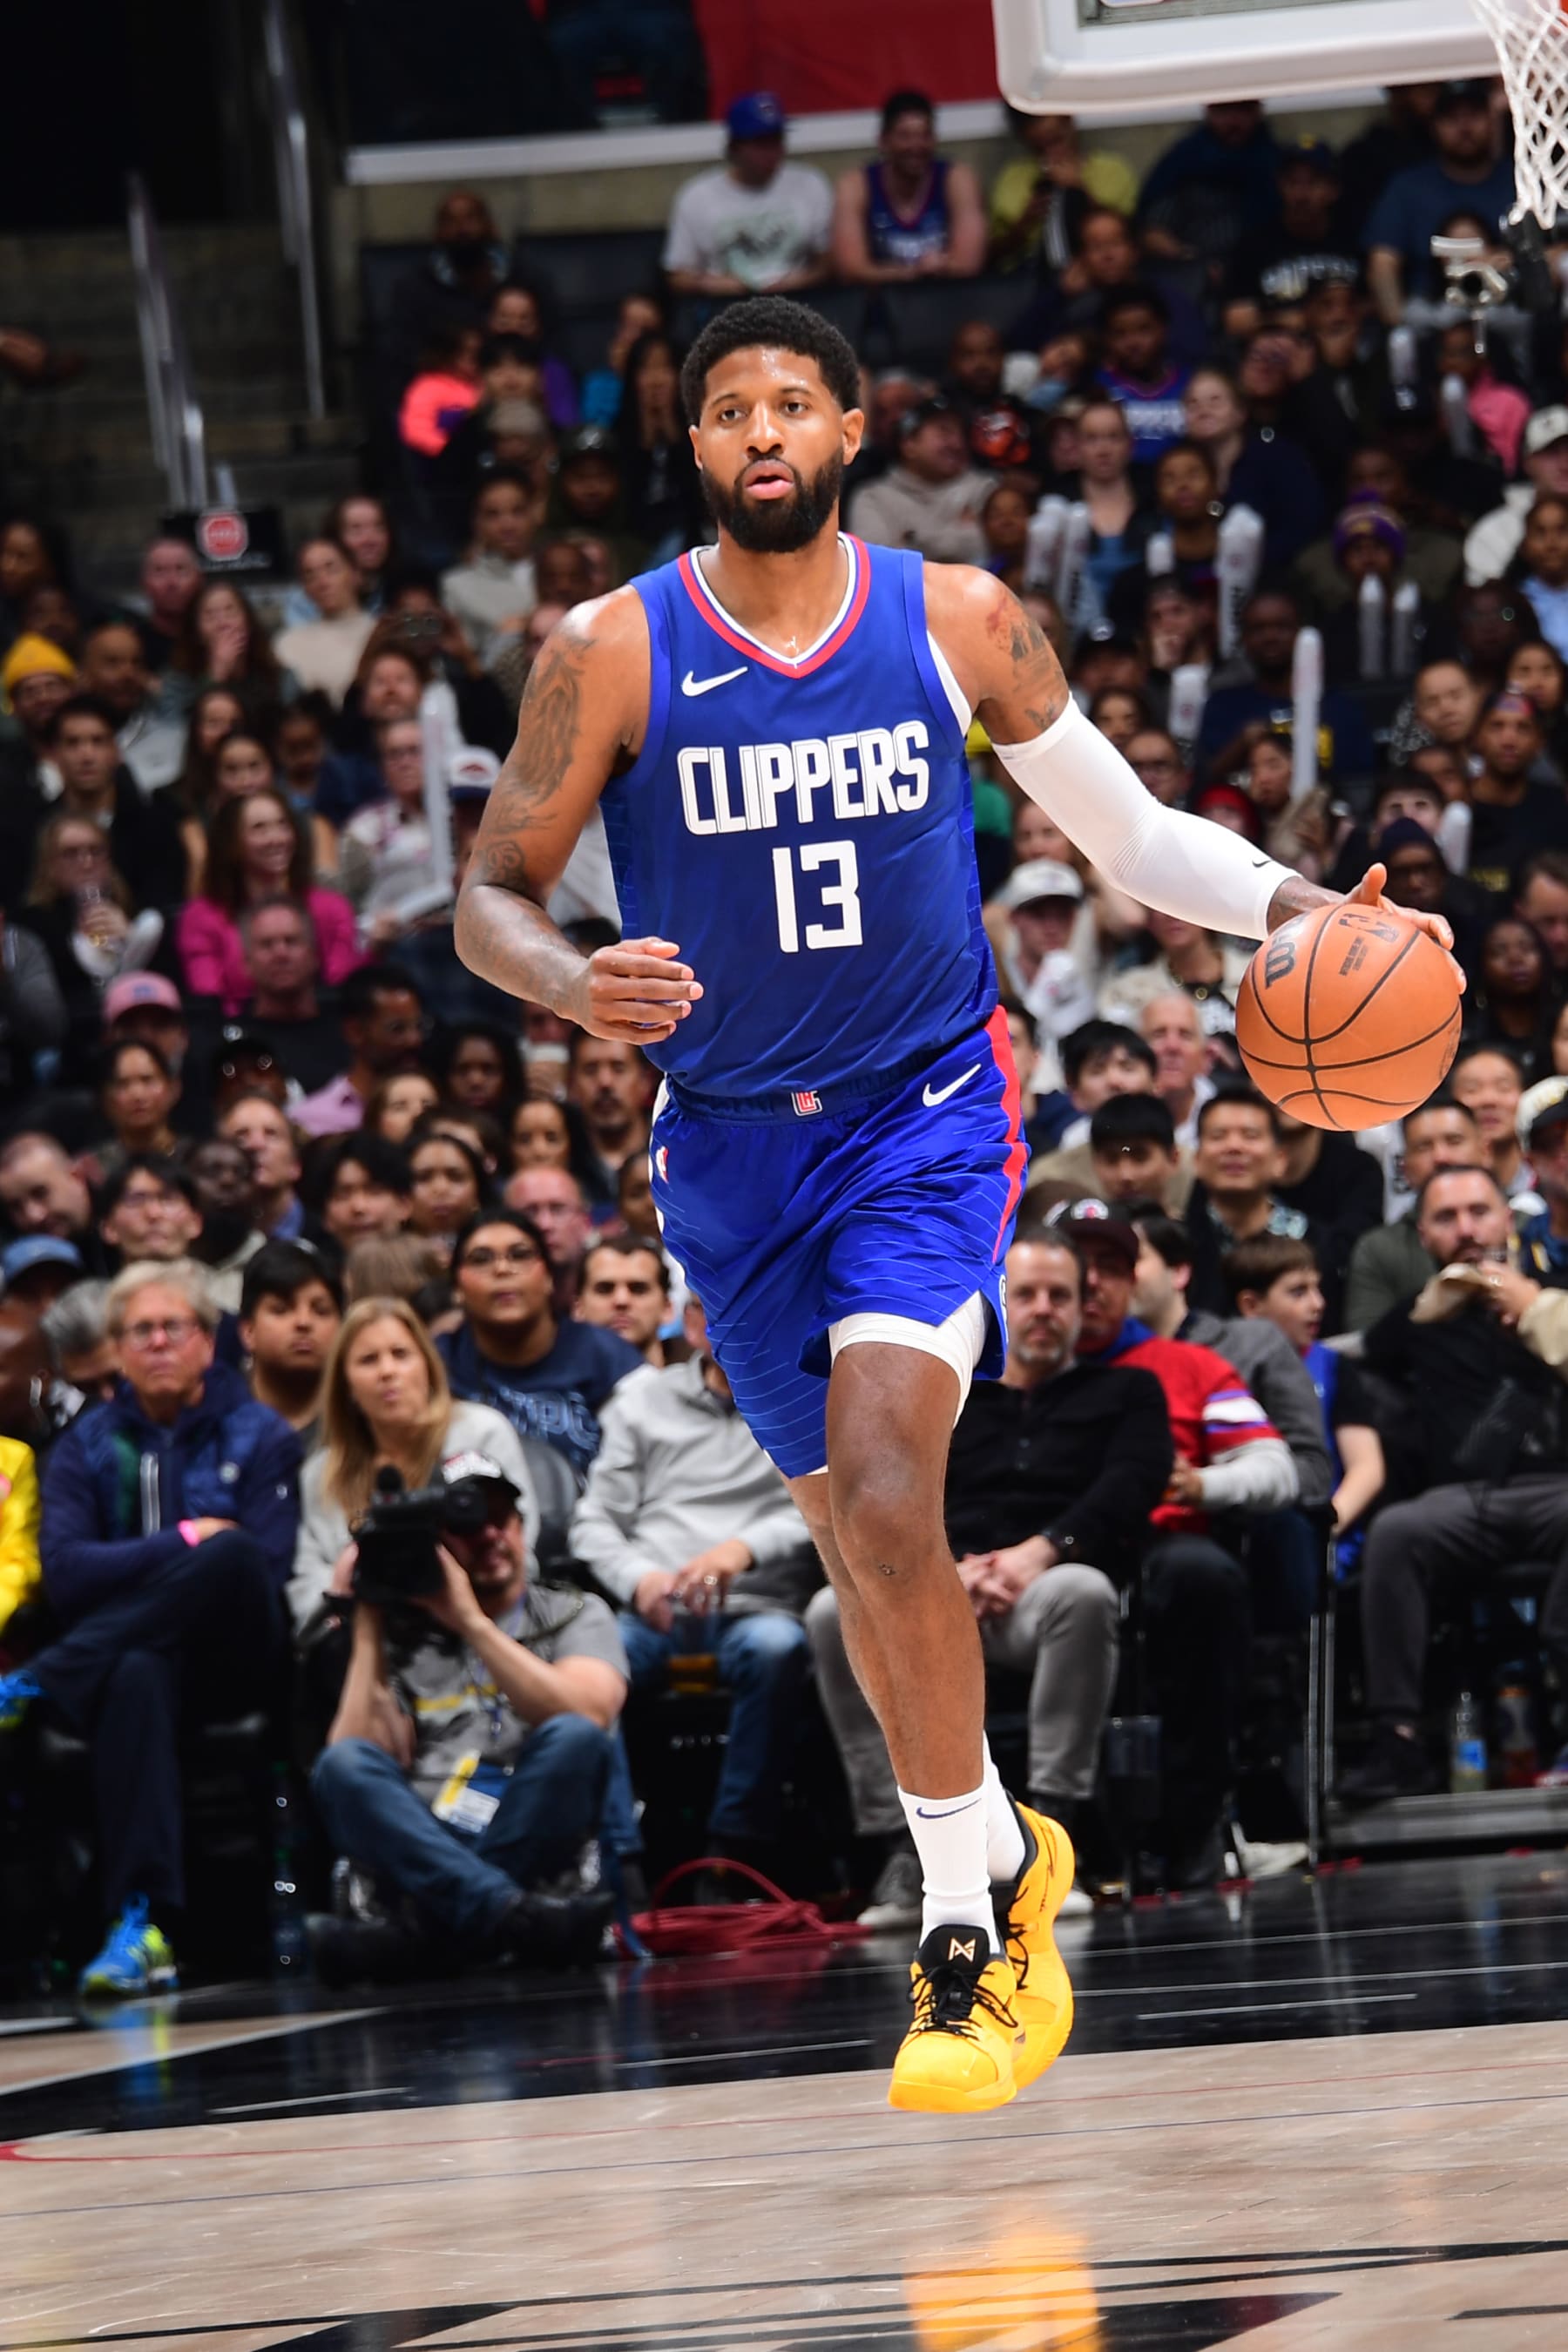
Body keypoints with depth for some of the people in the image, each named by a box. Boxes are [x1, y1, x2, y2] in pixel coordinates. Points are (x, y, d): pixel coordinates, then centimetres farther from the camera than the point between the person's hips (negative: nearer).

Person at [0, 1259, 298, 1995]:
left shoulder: (260, 1438, 10)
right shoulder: (87, 1444, 13)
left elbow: (265, 1570, -3)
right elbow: (65, 1575, -4)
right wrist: (184, 1542, -10)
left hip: (229, 1660, 0)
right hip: (129, 1653, 0)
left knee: (231, 1552, -34)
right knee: (135, 1679, -40)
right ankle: (140, 1927, -50)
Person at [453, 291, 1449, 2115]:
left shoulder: (956, 621, -4)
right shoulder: (614, 651, -6)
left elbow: (1128, 834, 7)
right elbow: (490, 899, -3)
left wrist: (1289, 906, -11)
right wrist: (581, 989, -25)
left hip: (925, 1112, -2)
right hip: (733, 1143, 2)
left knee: (883, 1485, -22)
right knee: (852, 1533, 11)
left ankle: (961, 1934, -15)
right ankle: (1004, 1855, 35)